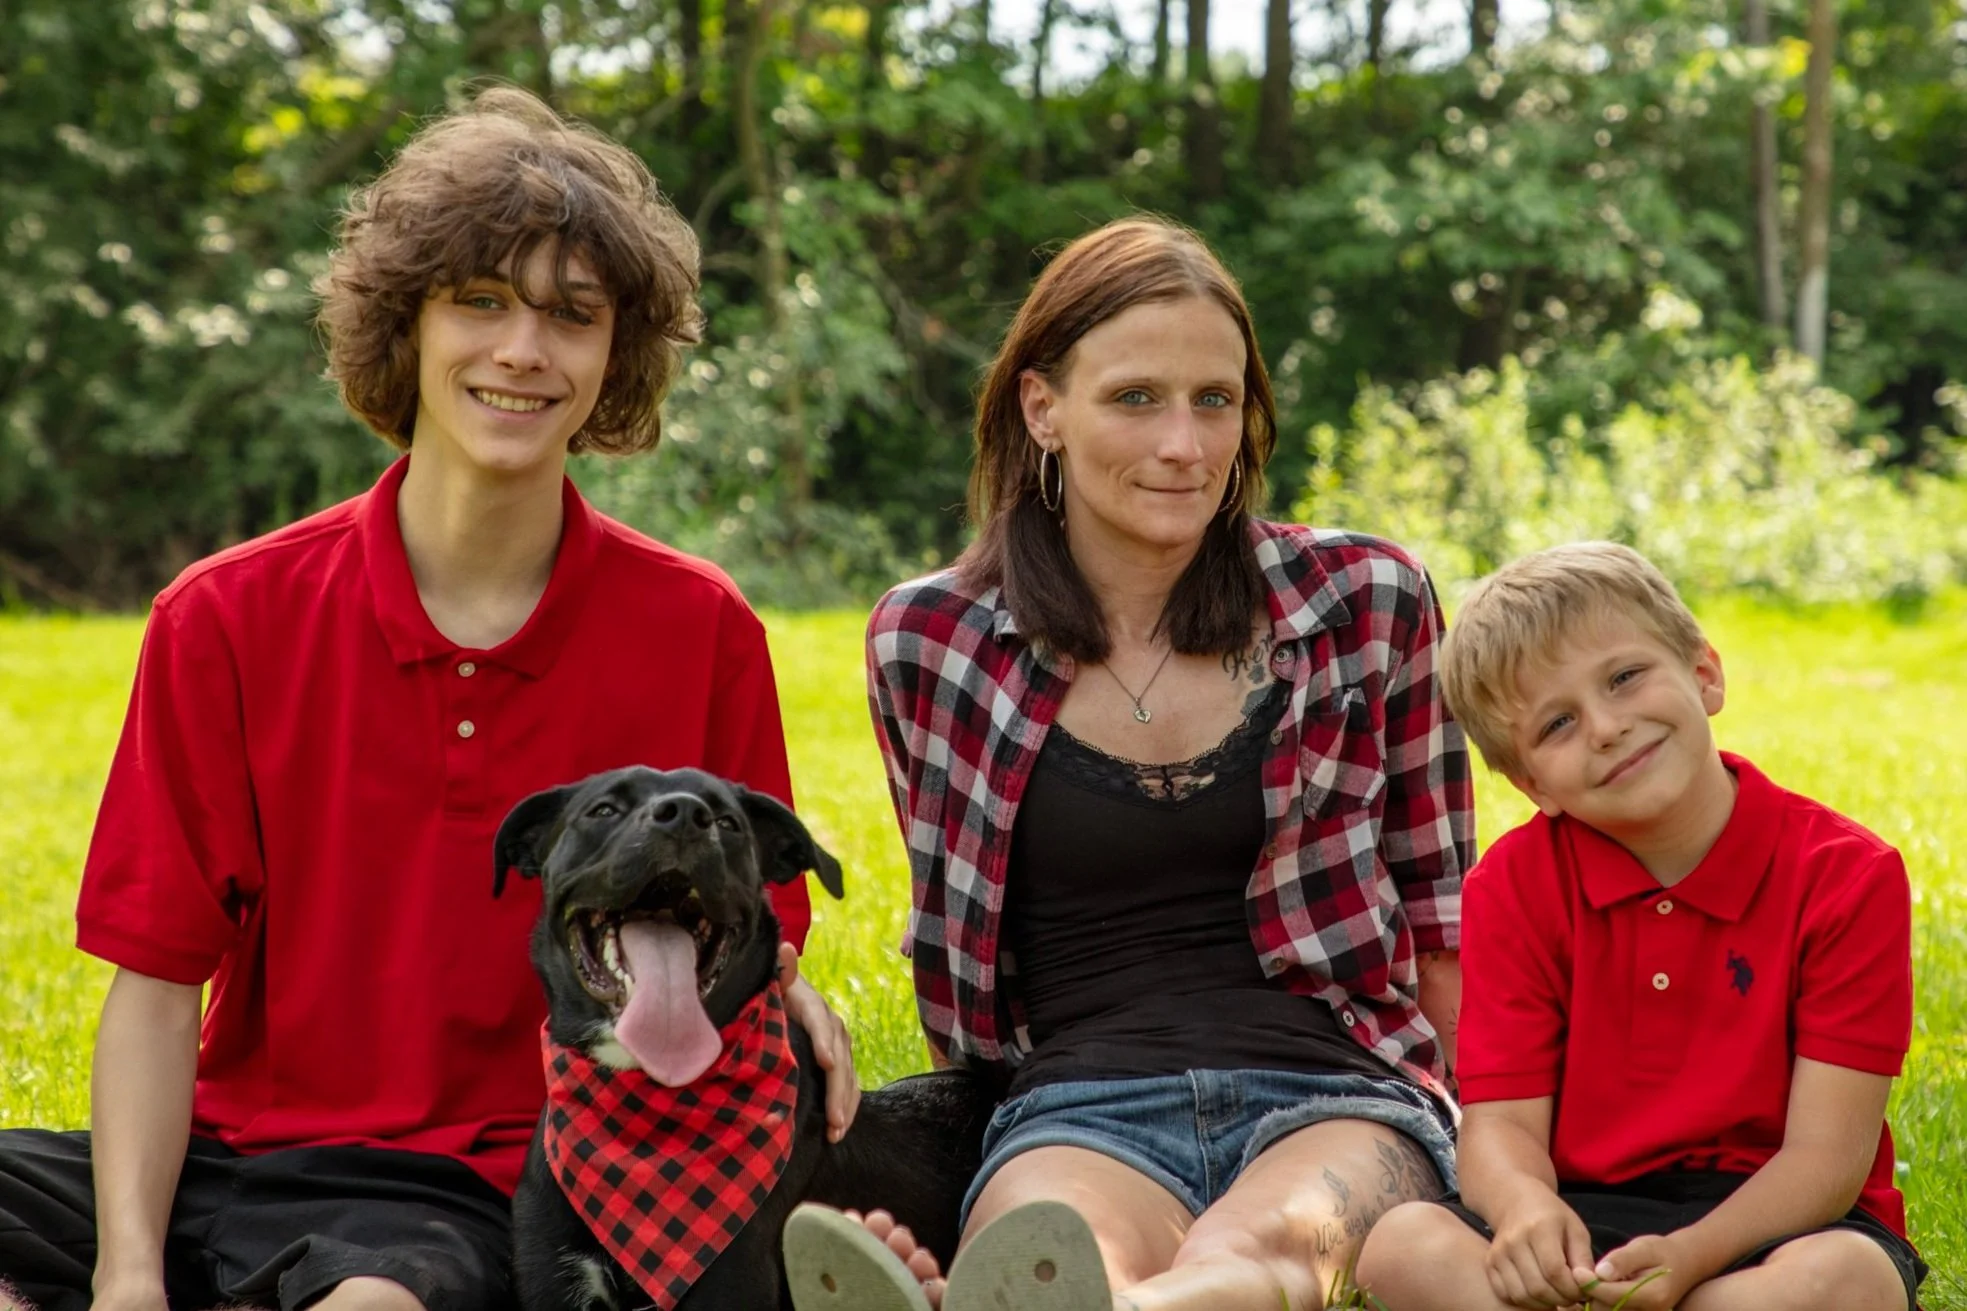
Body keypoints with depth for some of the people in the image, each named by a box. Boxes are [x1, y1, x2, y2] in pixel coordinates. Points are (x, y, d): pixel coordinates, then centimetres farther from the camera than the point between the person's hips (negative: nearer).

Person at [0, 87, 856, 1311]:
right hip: (230, 1148, 2)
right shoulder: (227, 620, 2)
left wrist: (784, 996, -15)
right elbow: (158, 983, 1)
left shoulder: (701, 633, 1)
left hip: (485, 1196, -2)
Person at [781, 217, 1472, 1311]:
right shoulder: (929, 645, 8)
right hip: (1082, 1106, 1)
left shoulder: (1364, 602, 8)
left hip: (1337, 1095, 0)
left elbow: (1440, 905, 16)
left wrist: (1469, 1139, 9)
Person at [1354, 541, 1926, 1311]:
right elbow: (1500, 1122, -5)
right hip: (1587, 1218, 2)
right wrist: (1524, 1203, -31)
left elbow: (1825, 1153, -12)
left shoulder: (1846, 877, -7)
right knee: (1402, 1245, -28)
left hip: (1771, 1221, -1)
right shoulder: (1516, 886, 2)